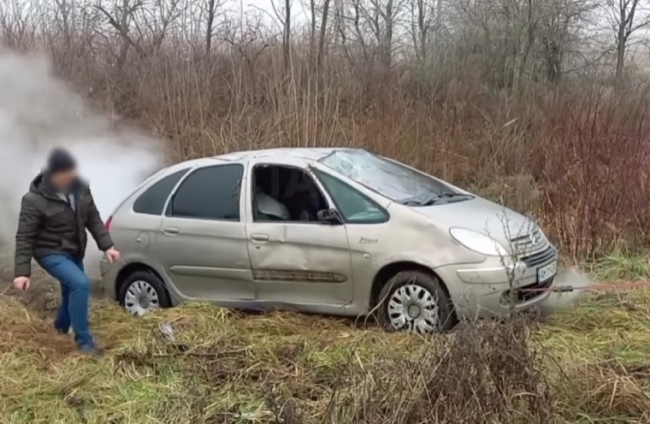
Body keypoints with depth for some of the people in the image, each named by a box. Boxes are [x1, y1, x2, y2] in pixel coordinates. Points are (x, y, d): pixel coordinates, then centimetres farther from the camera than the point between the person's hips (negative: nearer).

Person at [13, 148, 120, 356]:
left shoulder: (80, 189, -5)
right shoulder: (34, 200, -22)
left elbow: (93, 219, 4)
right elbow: (24, 238, -19)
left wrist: (107, 246, -4)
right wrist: (22, 272, -23)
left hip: (74, 252, 7)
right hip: (51, 252, -7)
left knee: (72, 290, 19)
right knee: (80, 284, -26)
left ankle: (60, 329, 49)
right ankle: (84, 341, -15)